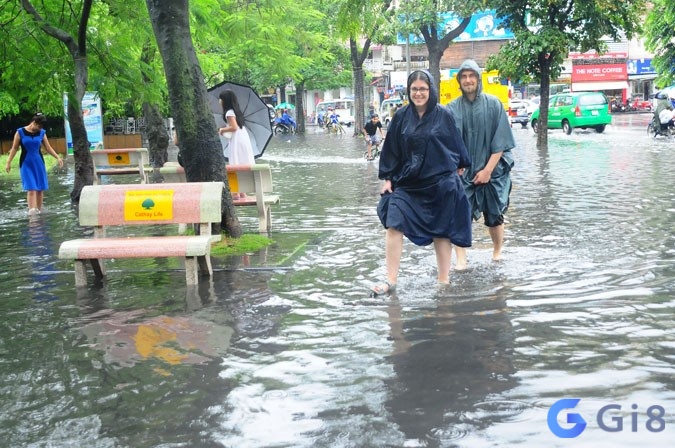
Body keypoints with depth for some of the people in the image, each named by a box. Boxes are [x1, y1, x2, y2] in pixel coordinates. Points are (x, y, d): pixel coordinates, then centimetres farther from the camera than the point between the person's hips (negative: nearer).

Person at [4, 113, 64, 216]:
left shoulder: (42, 133, 4)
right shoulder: (20, 132, -4)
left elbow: (48, 148, 9)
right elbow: (14, 148, 1)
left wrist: (58, 157, -1)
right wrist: (8, 162, -1)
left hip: (39, 163, 3)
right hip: (26, 163, -3)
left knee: (40, 188, 2)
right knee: (31, 188, -14)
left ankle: (39, 210, 12)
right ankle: (32, 210, -20)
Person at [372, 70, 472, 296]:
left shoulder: (444, 115, -2)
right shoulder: (401, 117, 2)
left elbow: (456, 144, 9)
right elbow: (391, 149, 6)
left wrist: (460, 166, 18)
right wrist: (387, 178, 3)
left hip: (440, 183, -1)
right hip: (407, 182, 2)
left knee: (442, 232, 6)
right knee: (393, 225, -10)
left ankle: (444, 280, 20)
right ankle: (391, 280, -3)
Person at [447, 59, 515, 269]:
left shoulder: (493, 104, -2)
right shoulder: (453, 108, 0)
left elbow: (501, 142, -3)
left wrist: (488, 169, -9)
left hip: (493, 170, 0)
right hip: (463, 171, 0)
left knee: (494, 215, 7)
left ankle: (498, 252, 27)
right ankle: (461, 259, -8)